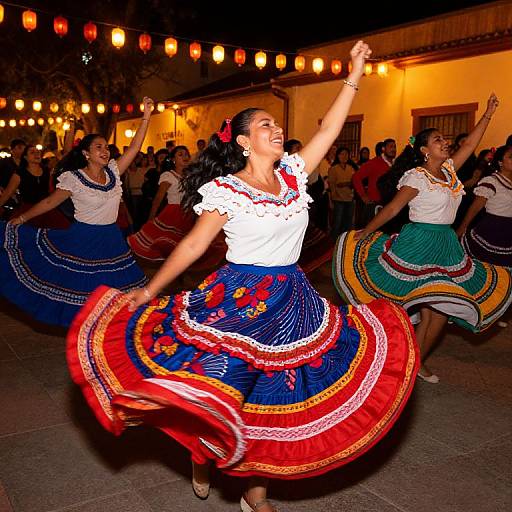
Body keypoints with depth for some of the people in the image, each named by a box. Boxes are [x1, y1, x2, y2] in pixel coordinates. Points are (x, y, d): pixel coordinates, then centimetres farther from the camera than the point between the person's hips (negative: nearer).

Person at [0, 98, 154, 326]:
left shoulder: (113, 172, 1)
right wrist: (21, 219, 0)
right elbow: (50, 202, -2)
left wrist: (146, 116, -6)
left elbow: (134, 147, -1)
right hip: (83, 240, -4)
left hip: (111, 239, 5)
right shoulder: (73, 179, -10)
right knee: (81, 292, 5)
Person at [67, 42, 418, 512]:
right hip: (237, 301, -5)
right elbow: (193, 244, -6)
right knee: (215, 391, -2)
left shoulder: (293, 174, 6)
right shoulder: (225, 189, -9)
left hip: (291, 303, 5)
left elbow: (328, 131, 8)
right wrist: (147, 292, -6)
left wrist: (354, 76, 8)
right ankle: (201, 460, 34)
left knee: (277, 399, 8)